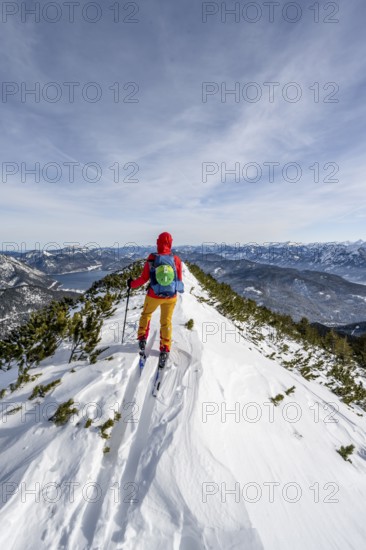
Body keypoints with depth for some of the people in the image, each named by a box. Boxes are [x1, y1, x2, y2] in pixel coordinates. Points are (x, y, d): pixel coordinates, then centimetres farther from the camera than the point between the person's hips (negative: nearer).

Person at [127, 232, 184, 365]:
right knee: (166, 321, 16)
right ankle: (165, 350, 19)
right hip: (171, 297, 1)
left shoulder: (151, 259, -14)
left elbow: (144, 278, -8)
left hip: (154, 296, -1)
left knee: (146, 314, 28)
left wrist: (132, 284, 10)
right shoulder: (176, 260, -11)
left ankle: (142, 338, 27)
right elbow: (179, 280, -2)